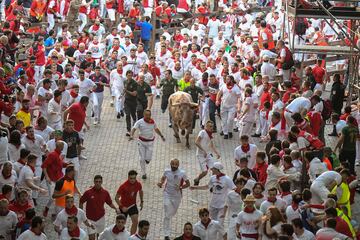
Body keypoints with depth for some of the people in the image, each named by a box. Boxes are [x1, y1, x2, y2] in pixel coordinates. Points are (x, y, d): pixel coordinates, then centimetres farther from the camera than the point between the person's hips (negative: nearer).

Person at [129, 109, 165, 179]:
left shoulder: (152, 122, -1)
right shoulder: (140, 122, -12)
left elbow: (156, 129, 17)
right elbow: (134, 128, -23)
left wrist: (161, 136, 25)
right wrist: (131, 135, -42)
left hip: (150, 142, 2)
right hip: (142, 142, -2)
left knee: (148, 159, -5)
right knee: (142, 159, 1)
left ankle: (147, 159, 33)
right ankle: (143, 173, 16)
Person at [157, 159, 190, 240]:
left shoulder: (182, 173, -14)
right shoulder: (167, 171, -8)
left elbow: (188, 183, -6)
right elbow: (163, 178, 12)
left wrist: (181, 187, -23)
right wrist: (161, 183, -9)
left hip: (177, 196, 1)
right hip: (167, 195, -1)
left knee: (173, 213, 23)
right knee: (167, 215, -8)